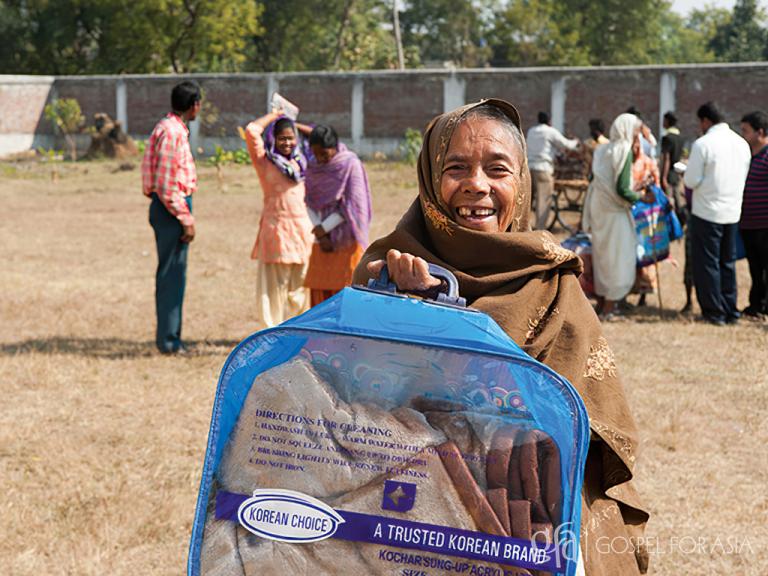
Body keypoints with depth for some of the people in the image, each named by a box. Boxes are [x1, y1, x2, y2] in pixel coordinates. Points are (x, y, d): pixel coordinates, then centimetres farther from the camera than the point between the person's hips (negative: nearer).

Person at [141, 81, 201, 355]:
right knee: (171, 275, -5)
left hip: (171, 207, 10)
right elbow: (166, 185, -21)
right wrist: (186, 219, -17)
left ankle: (170, 336, 23)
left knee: (172, 274, 15)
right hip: (172, 208, -10)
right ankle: (168, 340, 0)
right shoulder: (172, 132, -17)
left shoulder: (172, 128, 14)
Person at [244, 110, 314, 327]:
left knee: (300, 284, 6)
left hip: (302, 228, 5)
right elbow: (251, 130, -14)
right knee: (275, 285, -3)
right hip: (276, 228, -5)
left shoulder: (300, 160, 14)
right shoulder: (264, 161, 0)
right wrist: (273, 116, 1)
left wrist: (296, 126, 18)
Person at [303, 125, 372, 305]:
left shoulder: (351, 164, -8)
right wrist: (320, 234, -6)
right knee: (319, 291, 1)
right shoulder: (313, 167, 6)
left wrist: (324, 228, -9)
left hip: (346, 239, -5)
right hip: (323, 242, 5)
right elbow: (310, 203, 6)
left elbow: (352, 204, -11)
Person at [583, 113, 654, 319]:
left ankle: (601, 301, 27)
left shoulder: (602, 151, 6)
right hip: (615, 213, -7)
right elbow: (622, 190, -21)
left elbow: (596, 182, 11)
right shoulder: (625, 151, -16)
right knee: (617, 257, 3)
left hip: (598, 209, 7)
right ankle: (608, 308, 7)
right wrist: (641, 197, -3)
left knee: (602, 256, 18)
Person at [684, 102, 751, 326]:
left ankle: (714, 312, 8)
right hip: (733, 212, 6)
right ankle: (730, 311, 19)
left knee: (707, 263, 5)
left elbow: (691, 181, -15)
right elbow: (744, 177, 12)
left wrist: (687, 173, 6)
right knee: (727, 262, 16)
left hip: (707, 212, -6)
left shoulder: (702, 144, -15)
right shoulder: (742, 143, 4)